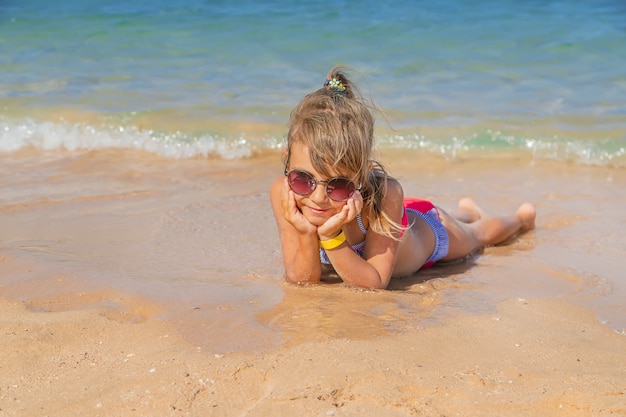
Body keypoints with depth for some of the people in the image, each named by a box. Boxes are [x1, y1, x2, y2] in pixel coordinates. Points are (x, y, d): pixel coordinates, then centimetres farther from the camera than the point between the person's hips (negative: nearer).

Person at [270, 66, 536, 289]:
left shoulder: (384, 194, -48)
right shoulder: (284, 192, -39)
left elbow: (375, 283, -42)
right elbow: (301, 280, -32)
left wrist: (332, 237, -54)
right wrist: (307, 237, -50)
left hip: (426, 231, -3)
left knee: (479, 234, 30)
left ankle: (519, 217, 62)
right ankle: (466, 213, 66)